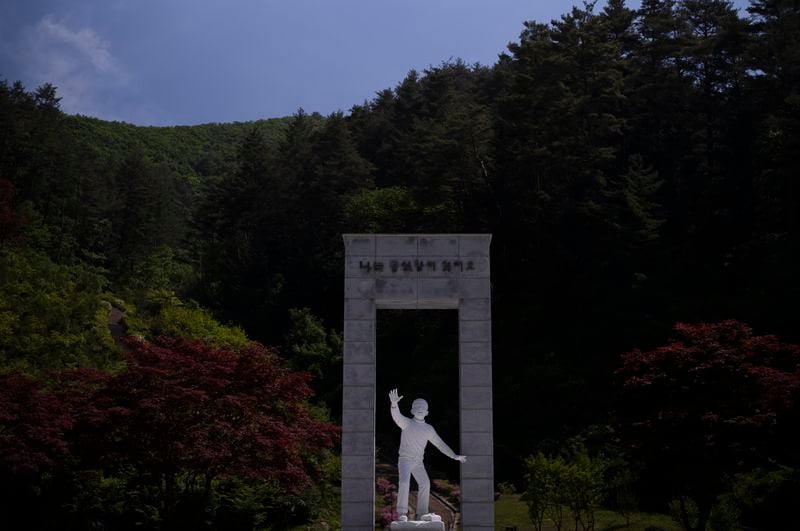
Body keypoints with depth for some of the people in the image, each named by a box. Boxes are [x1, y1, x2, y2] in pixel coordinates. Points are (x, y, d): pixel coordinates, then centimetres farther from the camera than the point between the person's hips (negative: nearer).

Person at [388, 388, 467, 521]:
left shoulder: (429, 429, 5)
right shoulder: (407, 423, -9)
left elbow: (440, 444, 11)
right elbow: (397, 416, -30)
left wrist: (454, 456, 2)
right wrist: (394, 403, -53)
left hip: (418, 462, 5)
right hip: (405, 459, -5)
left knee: (425, 484, -1)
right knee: (404, 482, -24)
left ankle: (422, 514, 10)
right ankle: (402, 513, -18)